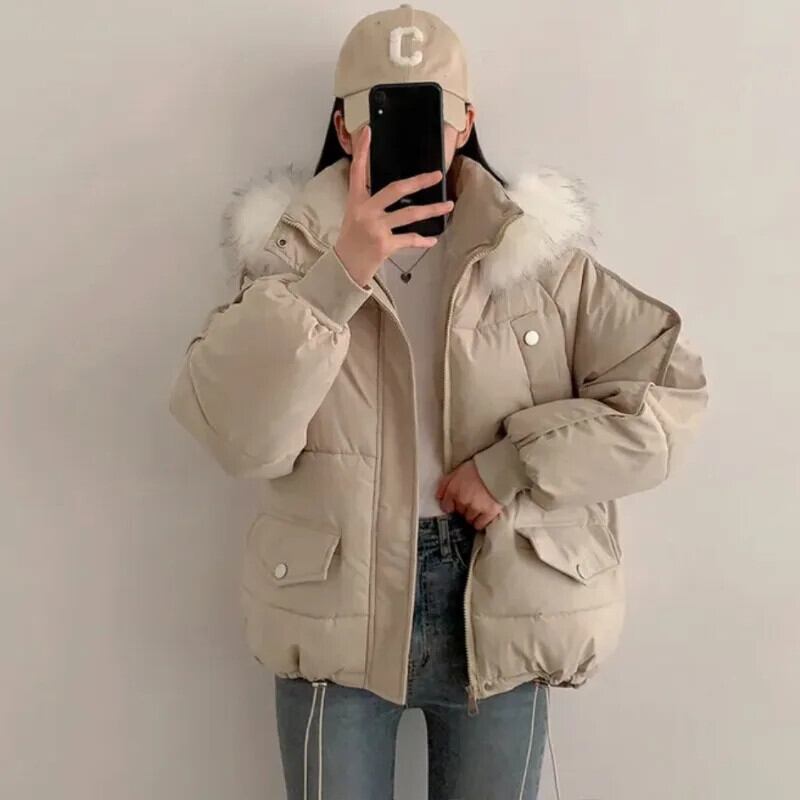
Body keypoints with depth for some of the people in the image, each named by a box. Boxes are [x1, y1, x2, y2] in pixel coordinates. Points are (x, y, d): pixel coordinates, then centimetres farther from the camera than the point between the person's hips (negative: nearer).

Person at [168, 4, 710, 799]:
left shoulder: (541, 254, 0)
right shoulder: (292, 253, -1)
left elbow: (669, 392, -4)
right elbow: (233, 432, -15)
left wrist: (515, 468, -14)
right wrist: (338, 275, -25)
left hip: (500, 611, 1)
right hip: (335, 611, 0)